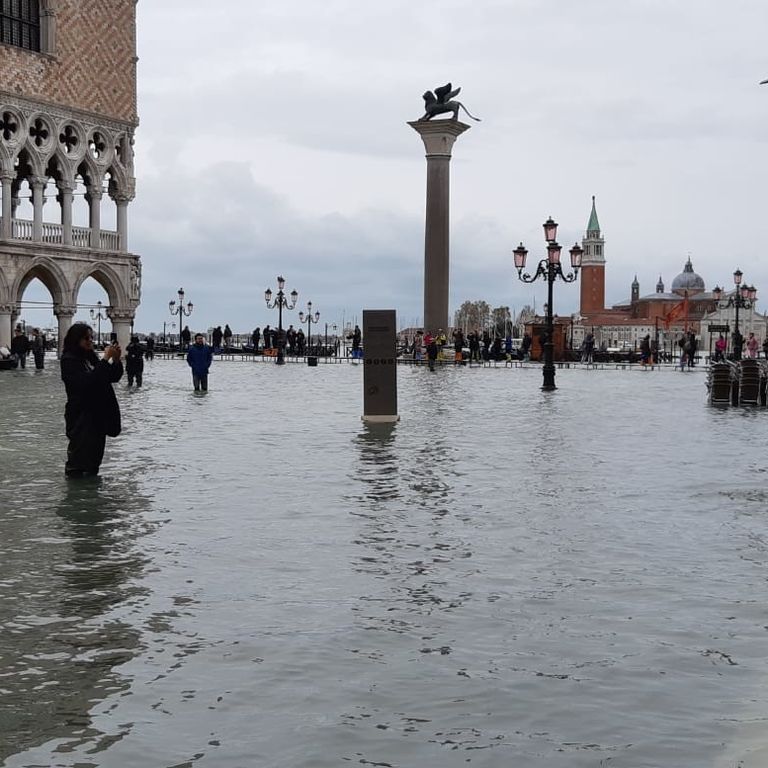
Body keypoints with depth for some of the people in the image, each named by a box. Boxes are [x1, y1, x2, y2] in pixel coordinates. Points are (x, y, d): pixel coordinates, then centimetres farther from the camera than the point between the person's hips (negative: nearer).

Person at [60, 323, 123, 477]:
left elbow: (114, 377, 12)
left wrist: (116, 360, -6)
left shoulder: (92, 358, 10)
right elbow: (86, 381, -25)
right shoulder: (69, 360, -11)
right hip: (81, 417, -7)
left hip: (98, 414, 7)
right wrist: (106, 360, -25)